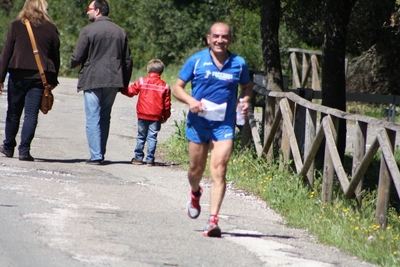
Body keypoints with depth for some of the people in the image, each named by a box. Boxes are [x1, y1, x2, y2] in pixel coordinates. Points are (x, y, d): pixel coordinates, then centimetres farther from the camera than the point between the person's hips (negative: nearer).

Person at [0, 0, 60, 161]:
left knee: (13, 112, 13)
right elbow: (56, 57, 7)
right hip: (40, 76, 0)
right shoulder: (51, 29, 3)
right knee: (31, 114, -1)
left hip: (18, 75, 0)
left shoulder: (16, 26, 0)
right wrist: (53, 80, 15)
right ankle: (24, 150, -8)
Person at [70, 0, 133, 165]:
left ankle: (96, 156, -9)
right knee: (105, 117, 14)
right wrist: (125, 83, 18)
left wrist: (72, 65, 16)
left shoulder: (88, 31, -7)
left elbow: (77, 57, -7)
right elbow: (128, 60, 11)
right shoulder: (120, 32, 10)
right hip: (113, 81, 5)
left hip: (92, 80, -5)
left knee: (93, 118, -3)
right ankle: (100, 153, 14)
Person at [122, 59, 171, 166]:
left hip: (142, 115, 0)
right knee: (152, 138, 1)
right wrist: (165, 117, 16)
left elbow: (130, 91, 3)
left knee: (141, 136, 12)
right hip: (156, 117, 0)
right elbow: (167, 104, 5)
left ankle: (138, 158, 15)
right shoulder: (164, 86, 2)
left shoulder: (141, 81, -1)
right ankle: (150, 160, -3)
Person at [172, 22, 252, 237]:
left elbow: (246, 87, 19)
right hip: (198, 123, 1)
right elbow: (177, 87, 3)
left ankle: (213, 221, -17)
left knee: (219, 171, -13)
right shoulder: (196, 61, -1)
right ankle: (195, 194, 49)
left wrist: (245, 101, -3)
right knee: (196, 169, 13)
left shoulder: (239, 64, 2)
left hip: (224, 125, -1)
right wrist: (190, 101, -16)